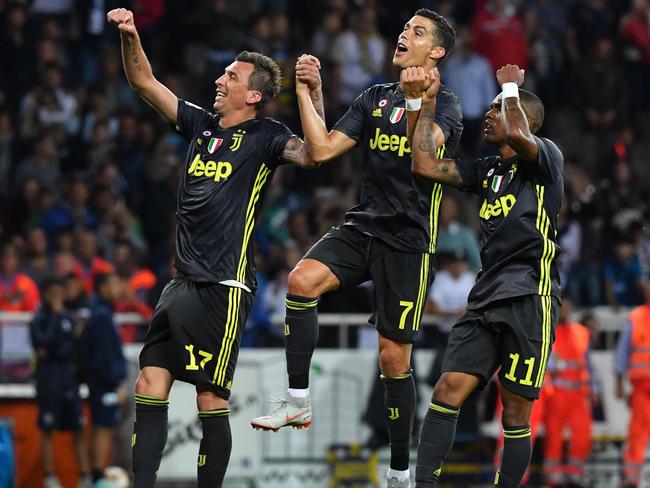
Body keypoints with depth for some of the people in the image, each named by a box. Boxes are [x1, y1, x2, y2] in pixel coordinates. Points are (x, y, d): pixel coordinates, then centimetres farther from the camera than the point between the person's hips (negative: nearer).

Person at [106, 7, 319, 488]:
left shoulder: (264, 136, -3)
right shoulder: (201, 124, 15)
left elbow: (311, 154, -21)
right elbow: (145, 83, 17)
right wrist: (130, 37, 1)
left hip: (224, 285, -7)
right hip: (184, 281, 7)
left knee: (211, 400, -5)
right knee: (150, 385, 1)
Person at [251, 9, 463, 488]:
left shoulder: (445, 104, -4)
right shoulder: (376, 97, 12)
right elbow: (323, 148, 7)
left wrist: (418, 101, -41)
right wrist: (308, 93, 1)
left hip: (409, 240, -4)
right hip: (363, 227, 5)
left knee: (393, 354, -2)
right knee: (303, 279, -24)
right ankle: (298, 403, -17)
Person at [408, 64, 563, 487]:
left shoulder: (547, 157, 1)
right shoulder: (486, 171, 22)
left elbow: (517, 135, -21)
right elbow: (426, 165, 19)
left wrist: (511, 87, -3)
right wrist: (427, 103, 19)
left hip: (529, 299, -6)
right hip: (485, 300, 6)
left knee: (516, 413, -3)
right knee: (448, 390, -8)